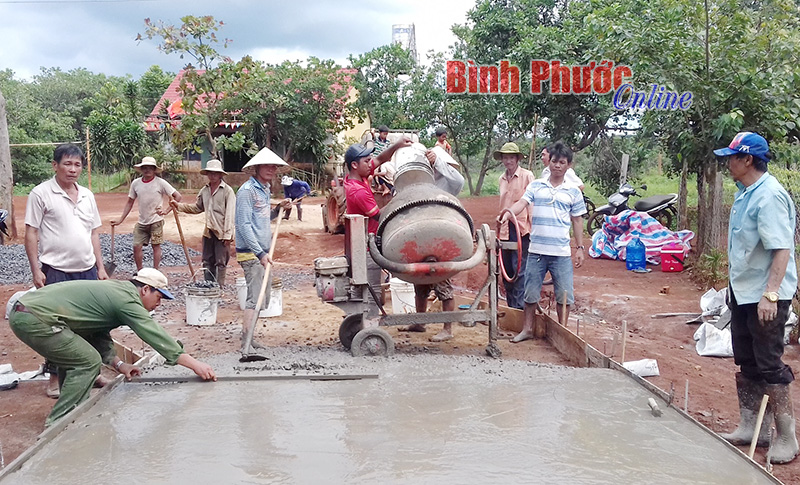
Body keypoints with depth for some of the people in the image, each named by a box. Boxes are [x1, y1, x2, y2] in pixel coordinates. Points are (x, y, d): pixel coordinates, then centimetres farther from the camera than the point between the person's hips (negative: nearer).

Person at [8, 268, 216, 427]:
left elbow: (100, 337, 22)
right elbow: (156, 336, -15)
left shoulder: (115, 290, 18)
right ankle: (57, 424, -1)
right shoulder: (127, 300, -11)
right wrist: (195, 364, -13)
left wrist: (118, 364, 11)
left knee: (72, 356, 22)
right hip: (35, 319, -10)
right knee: (88, 362, -6)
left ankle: (72, 413, 27)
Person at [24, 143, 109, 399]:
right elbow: (31, 233, -6)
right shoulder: (41, 193, -5)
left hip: (87, 271, 5)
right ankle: (55, 377, 15)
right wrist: (36, 270, -11)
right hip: (56, 271, -5)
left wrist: (100, 266, 12)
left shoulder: (87, 195, 10)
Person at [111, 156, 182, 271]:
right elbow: (130, 203, 10)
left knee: (156, 246, 3)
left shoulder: (160, 183, -9)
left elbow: (177, 196, -8)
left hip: (156, 221, -4)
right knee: (136, 246, 1)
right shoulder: (135, 183, 2)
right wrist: (120, 220, 6)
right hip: (141, 222, 4)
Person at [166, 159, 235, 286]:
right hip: (208, 232, 6)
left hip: (221, 233, -6)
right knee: (207, 262, 11)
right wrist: (179, 206, 12)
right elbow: (197, 208, 22)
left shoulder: (227, 191, -8)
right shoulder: (204, 190, 11)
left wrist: (227, 235, -15)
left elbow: (230, 214, -12)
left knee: (221, 262, 1)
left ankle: (219, 288, 8)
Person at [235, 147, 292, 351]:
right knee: (255, 297, -12)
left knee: (260, 297, 13)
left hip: (262, 252, 10)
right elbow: (244, 225, -18)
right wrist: (260, 253, -22)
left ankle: (248, 338, 23)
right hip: (251, 252, -9)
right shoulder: (247, 190, -13)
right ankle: (246, 343, -9)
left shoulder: (264, 189, 16)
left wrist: (278, 208, 8)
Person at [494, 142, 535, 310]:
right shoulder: (502, 179, 16)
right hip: (505, 229, 6)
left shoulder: (527, 175, -2)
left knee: (520, 269, -8)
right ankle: (511, 306, 18)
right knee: (507, 270, 10)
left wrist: (533, 229, -11)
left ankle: (520, 306, -4)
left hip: (521, 228, -6)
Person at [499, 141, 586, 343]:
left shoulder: (573, 192, 6)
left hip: (561, 252, 0)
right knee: (531, 292, 9)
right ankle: (527, 329, 24)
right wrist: (507, 212, -29)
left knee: (564, 294, 4)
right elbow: (521, 203, -9)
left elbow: (577, 221, 10)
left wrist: (580, 248, 7)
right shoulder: (536, 186, 5)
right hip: (536, 250, 0)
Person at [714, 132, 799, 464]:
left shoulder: (769, 196, -20)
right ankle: (751, 427, 29)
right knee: (746, 363, 16)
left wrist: (770, 294, -31)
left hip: (765, 297, -10)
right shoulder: (744, 193, 9)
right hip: (743, 292, 10)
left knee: (769, 367, -1)